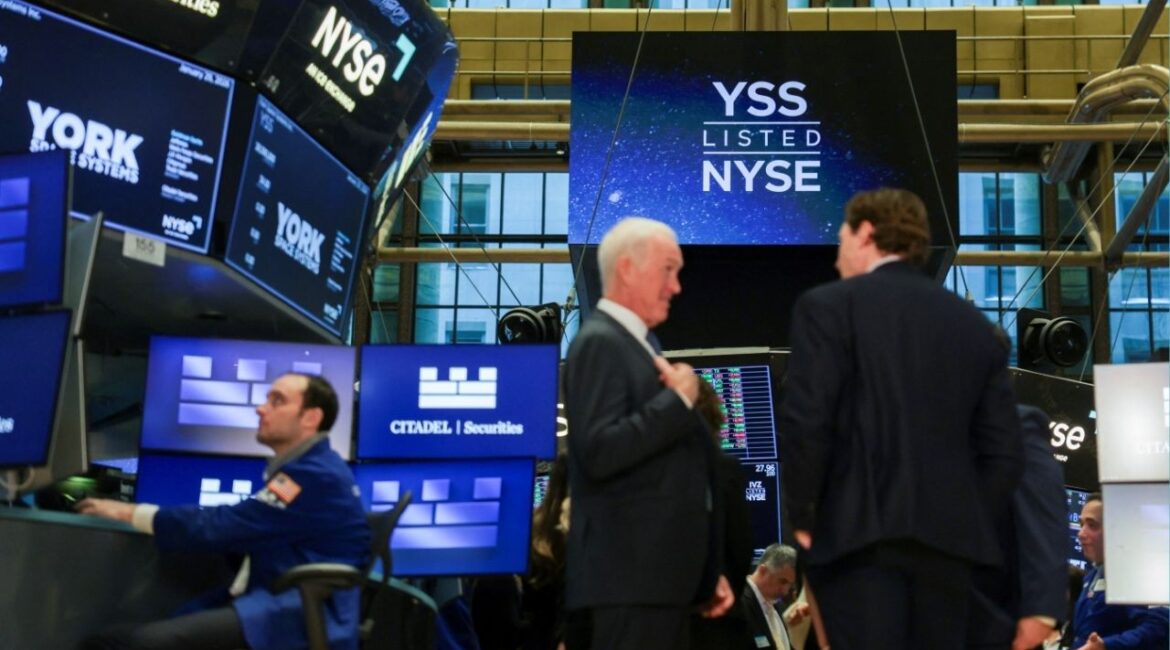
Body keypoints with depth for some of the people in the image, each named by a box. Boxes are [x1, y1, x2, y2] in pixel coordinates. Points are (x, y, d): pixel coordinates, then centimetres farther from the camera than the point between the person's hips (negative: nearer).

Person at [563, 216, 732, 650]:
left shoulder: (638, 345, 20)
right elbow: (599, 452, -23)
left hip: (662, 575, 10)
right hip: (629, 576, -10)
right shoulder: (600, 343, -9)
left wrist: (706, 574, 23)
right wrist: (679, 398, -14)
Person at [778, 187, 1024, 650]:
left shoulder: (829, 306, 0)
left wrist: (801, 516, 1)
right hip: (948, 541, 5)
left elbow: (805, 422, -10)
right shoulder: (973, 323, 15)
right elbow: (1004, 451, 10)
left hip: (860, 535, -5)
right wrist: (967, 522, 15)